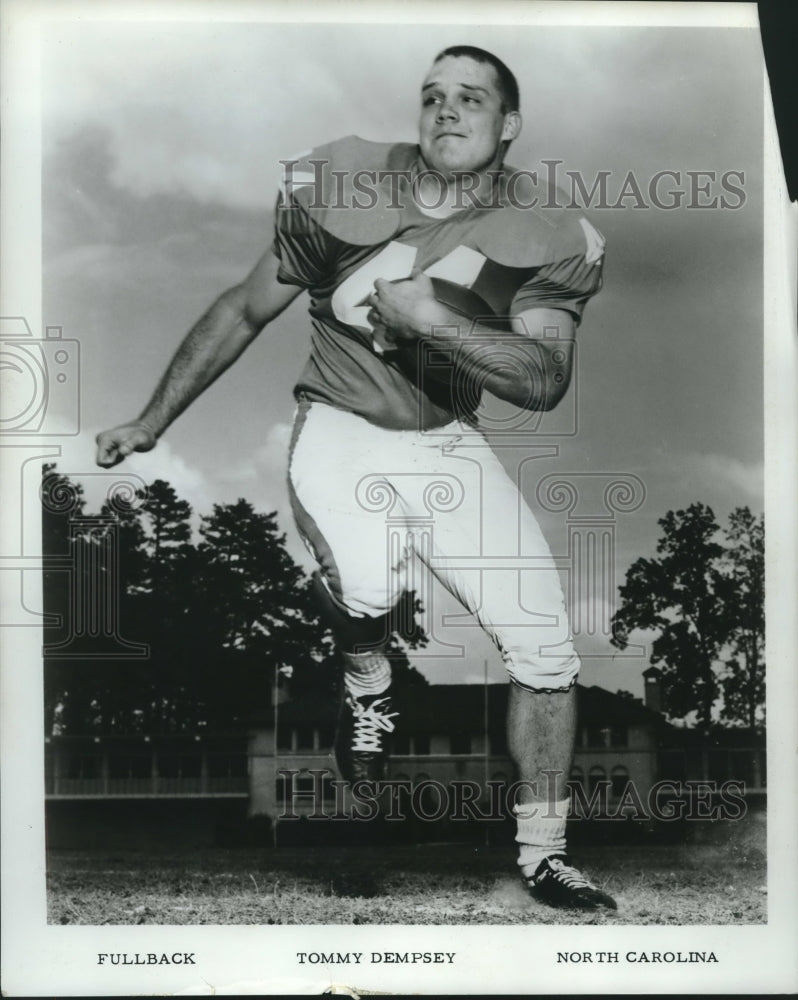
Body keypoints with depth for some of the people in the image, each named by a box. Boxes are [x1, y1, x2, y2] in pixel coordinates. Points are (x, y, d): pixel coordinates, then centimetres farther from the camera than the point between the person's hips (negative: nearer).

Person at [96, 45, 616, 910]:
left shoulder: (545, 237, -7)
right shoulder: (342, 187, -7)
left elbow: (546, 382, -19)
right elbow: (244, 312, 3)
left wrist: (431, 318, -30)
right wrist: (150, 424, 8)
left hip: (448, 442, 2)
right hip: (340, 427, -2)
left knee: (545, 646, -5)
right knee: (365, 587, -33)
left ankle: (543, 855, 15)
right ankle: (366, 686, 6)